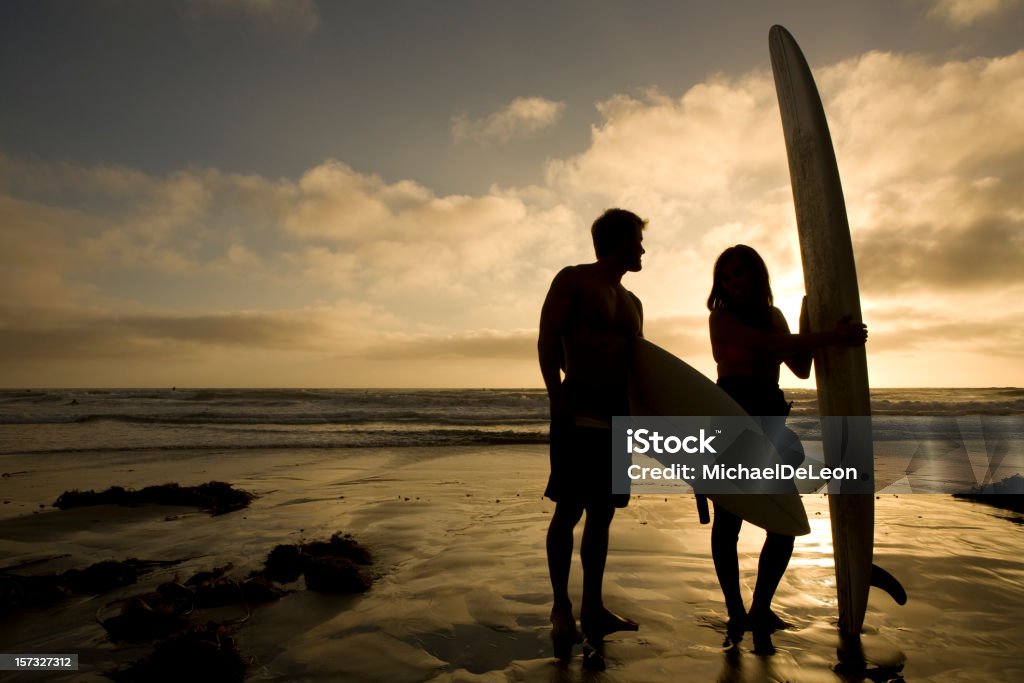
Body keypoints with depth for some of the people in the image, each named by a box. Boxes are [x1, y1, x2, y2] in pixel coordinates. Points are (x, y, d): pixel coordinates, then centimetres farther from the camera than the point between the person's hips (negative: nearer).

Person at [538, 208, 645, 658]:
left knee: (602, 514, 8)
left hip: (619, 417, 7)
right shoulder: (573, 279, 2)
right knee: (569, 510, -6)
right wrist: (556, 397, -17)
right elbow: (548, 339, -7)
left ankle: (592, 608, 17)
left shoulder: (632, 303, 23)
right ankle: (561, 607, 6)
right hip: (578, 413, -7)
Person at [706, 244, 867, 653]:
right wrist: (832, 338, -15)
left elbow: (801, 369, 11)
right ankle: (736, 613, 13)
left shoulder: (773, 315, 14)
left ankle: (759, 612, 16)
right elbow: (769, 344, -16)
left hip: (770, 421, 5)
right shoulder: (722, 316, -2)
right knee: (728, 521, -1)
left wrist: (806, 324, 3)